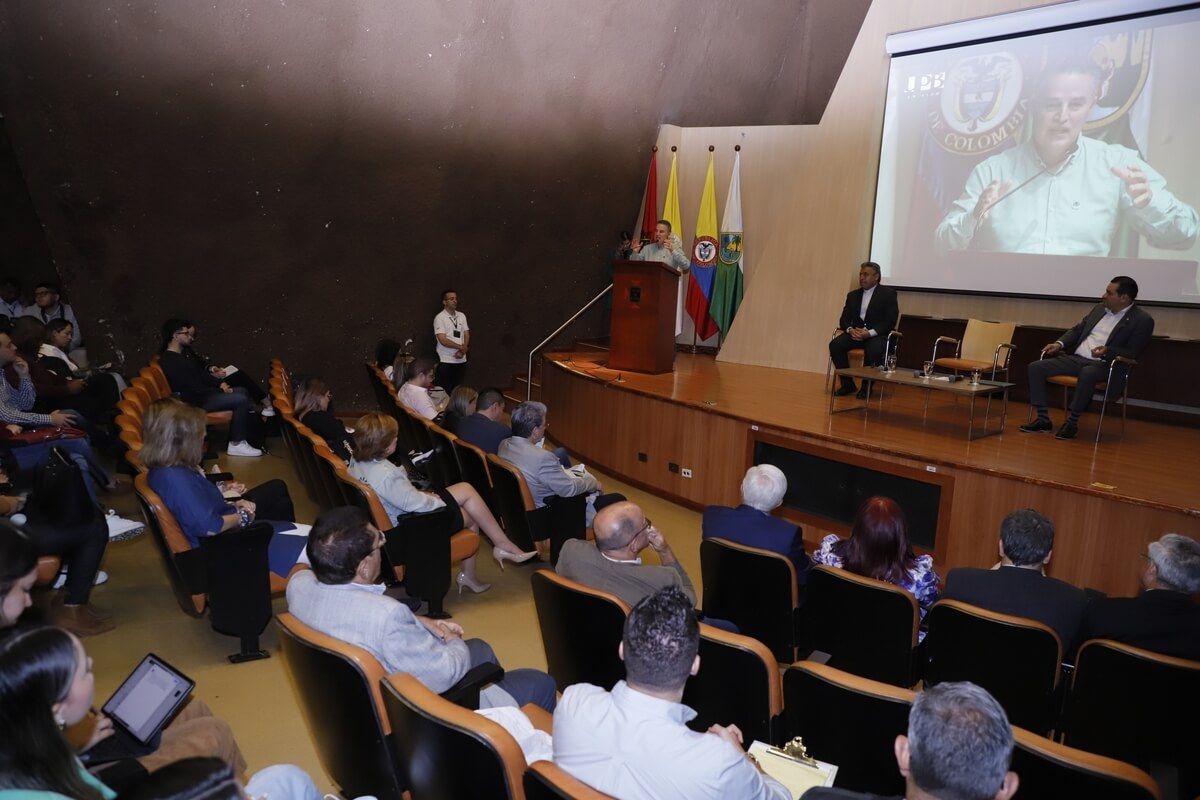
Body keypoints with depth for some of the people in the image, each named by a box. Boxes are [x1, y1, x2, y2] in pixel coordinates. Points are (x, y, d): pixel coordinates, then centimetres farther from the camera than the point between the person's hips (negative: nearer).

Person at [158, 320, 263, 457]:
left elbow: (201, 372, 17)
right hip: (195, 401, -11)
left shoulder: (185, 351, 7)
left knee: (242, 391, 14)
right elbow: (194, 389, -24)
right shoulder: (170, 362, -24)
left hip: (203, 391, 11)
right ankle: (236, 444, -13)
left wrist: (220, 383, 1)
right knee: (241, 400, -20)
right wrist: (221, 390, -13)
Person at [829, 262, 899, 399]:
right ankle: (847, 384, -8)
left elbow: (890, 321, -10)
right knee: (835, 345, -22)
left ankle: (866, 386, -15)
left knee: (874, 350, -38)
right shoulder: (853, 295, 16)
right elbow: (844, 319, 12)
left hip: (878, 335, -5)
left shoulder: (888, 293, -1)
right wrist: (850, 329, -12)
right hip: (856, 333, 5)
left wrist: (870, 333, -22)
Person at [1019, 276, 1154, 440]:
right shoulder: (1100, 308, 17)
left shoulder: (1143, 320, -2)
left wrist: (1107, 351, -25)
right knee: (1035, 367, -11)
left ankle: (1072, 422, -25)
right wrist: (1060, 344, 6)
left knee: (1087, 374, -42)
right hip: (1076, 359, 7)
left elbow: (1132, 352, -8)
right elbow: (1077, 329, 23)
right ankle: (1043, 419, -9)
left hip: (1103, 365, -6)